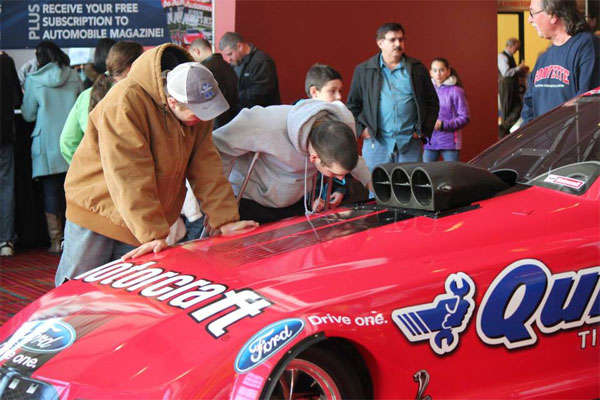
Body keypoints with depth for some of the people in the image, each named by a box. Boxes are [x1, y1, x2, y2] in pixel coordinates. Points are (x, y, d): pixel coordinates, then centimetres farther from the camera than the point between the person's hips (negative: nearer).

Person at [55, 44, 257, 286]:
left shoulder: (198, 112, -5)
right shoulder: (124, 103, -26)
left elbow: (206, 168, -1)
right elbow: (129, 177, -29)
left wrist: (225, 220, -9)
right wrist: (153, 234, -32)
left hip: (144, 222, 5)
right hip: (97, 210, -5)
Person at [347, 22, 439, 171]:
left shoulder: (417, 69, 9)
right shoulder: (363, 71, 7)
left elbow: (432, 102, 13)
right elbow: (352, 105, 11)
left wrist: (425, 130, 3)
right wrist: (360, 130, -2)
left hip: (409, 142, 1)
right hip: (376, 143, -1)